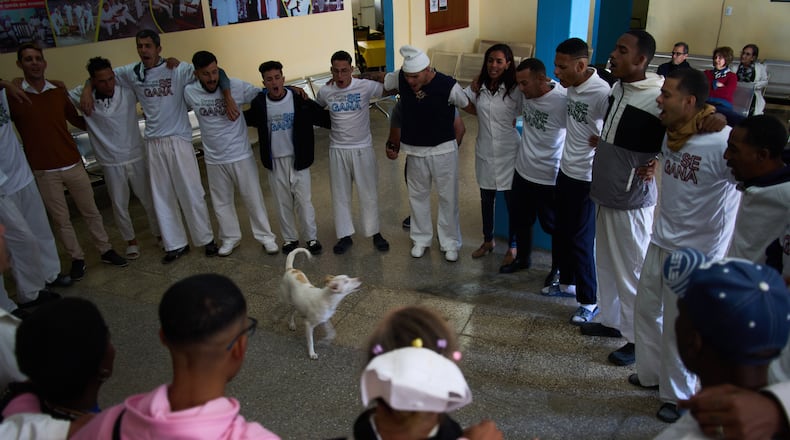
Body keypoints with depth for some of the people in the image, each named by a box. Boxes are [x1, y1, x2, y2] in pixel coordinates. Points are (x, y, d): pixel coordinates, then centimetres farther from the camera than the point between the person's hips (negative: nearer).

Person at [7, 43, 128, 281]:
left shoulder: (59, 92, 3)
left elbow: (77, 120, 17)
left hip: (73, 165, 2)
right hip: (43, 172, -2)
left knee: (91, 212, 13)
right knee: (61, 220, 9)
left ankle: (106, 250, 27)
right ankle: (77, 259, 23)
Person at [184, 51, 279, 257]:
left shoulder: (237, 86, -14)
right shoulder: (189, 93, -6)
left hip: (241, 155, -2)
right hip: (213, 159, 3)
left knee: (253, 198, 7)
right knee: (221, 201, 15)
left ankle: (265, 236, 21)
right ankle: (230, 238, 32)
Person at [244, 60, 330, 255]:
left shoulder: (299, 100, -11)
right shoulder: (259, 104, -5)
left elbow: (322, 117, -6)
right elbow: (247, 119, 14)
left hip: (298, 160, -2)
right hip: (275, 161, 2)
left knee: (304, 201, 3)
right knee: (283, 202, 13)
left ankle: (312, 237, 18)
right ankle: (290, 237, 28)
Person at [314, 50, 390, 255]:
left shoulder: (365, 86, -11)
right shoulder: (325, 92, -2)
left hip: (363, 148, -2)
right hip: (337, 150, 2)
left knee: (369, 193, 8)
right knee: (340, 195, 10)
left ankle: (375, 233, 24)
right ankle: (345, 236, 24)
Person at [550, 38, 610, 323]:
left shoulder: (602, 93, -23)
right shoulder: (571, 88, 2)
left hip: (587, 178, -8)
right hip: (566, 171, 8)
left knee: (581, 240, 1)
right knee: (562, 232, 19)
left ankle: (589, 301, 17)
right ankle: (567, 283, 39)